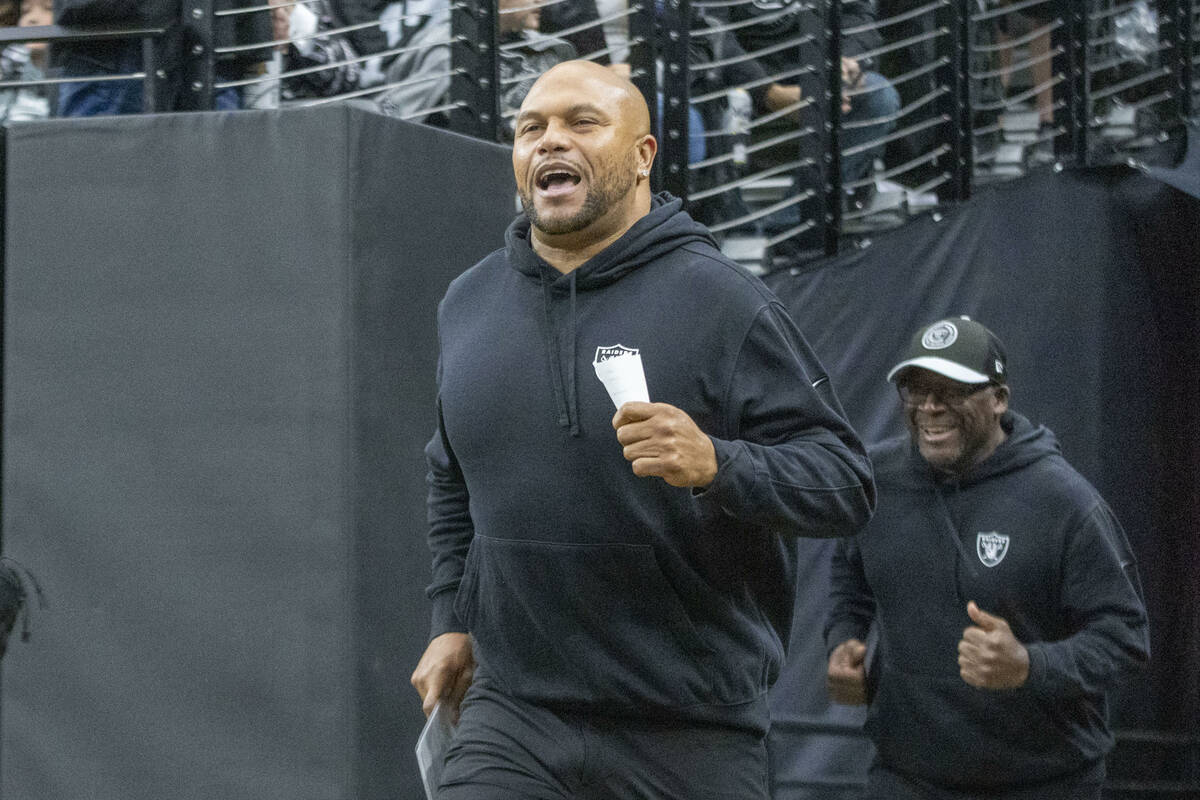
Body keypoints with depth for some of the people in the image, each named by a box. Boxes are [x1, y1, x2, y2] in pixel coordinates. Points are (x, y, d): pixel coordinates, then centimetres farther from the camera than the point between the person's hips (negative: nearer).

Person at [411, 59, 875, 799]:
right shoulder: (469, 303, 10)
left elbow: (846, 480, -10)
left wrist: (717, 466, -27)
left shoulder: (722, 304, -7)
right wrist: (453, 620, 20)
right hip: (514, 718, 3)